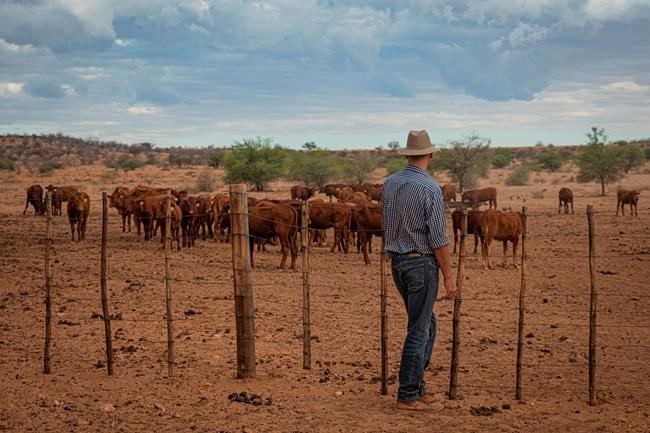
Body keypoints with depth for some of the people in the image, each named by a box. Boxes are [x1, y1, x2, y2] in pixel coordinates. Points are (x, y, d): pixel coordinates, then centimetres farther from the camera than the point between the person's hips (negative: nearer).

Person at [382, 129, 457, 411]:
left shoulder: (390, 184, 4)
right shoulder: (430, 189, -17)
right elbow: (438, 239, -16)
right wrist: (448, 276, -10)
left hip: (396, 261, 7)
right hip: (421, 262, -7)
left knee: (427, 324, 19)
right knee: (418, 330, 1)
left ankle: (417, 387, 22)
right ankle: (408, 396, 6)